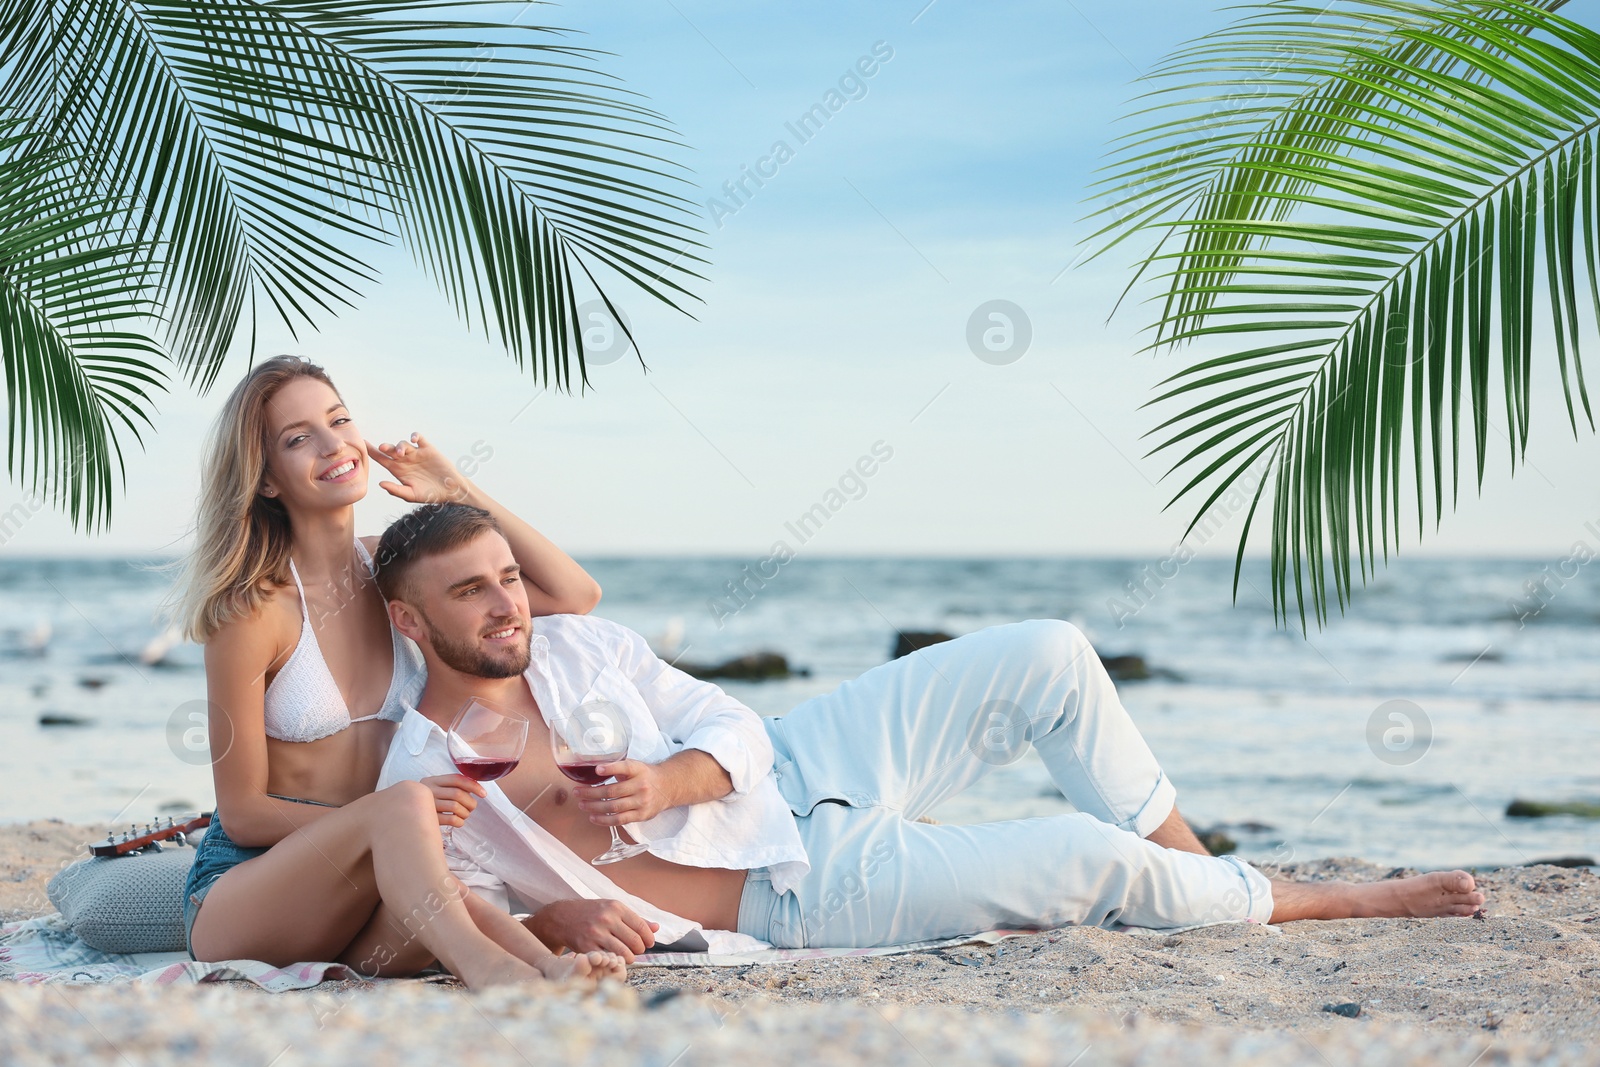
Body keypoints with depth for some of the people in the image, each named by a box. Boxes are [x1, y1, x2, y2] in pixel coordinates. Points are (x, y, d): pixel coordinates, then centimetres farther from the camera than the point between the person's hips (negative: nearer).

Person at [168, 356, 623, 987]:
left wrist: (459, 493, 1)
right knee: (403, 805, -38)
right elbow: (243, 813, -9)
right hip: (241, 893, -6)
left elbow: (574, 596, 6)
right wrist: (399, 814, -23)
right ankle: (488, 966, -62)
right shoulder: (255, 610, -12)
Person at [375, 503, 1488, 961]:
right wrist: (559, 918, -28)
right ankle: (1321, 899, 8)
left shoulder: (580, 644, 1)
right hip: (800, 892, -6)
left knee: (1050, 656, -5)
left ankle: (1189, 866, 11)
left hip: (794, 766, 6)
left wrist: (668, 782, -19)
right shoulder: (422, 779, -12)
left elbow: (730, 726, 2)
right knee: (1084, 859, -16)